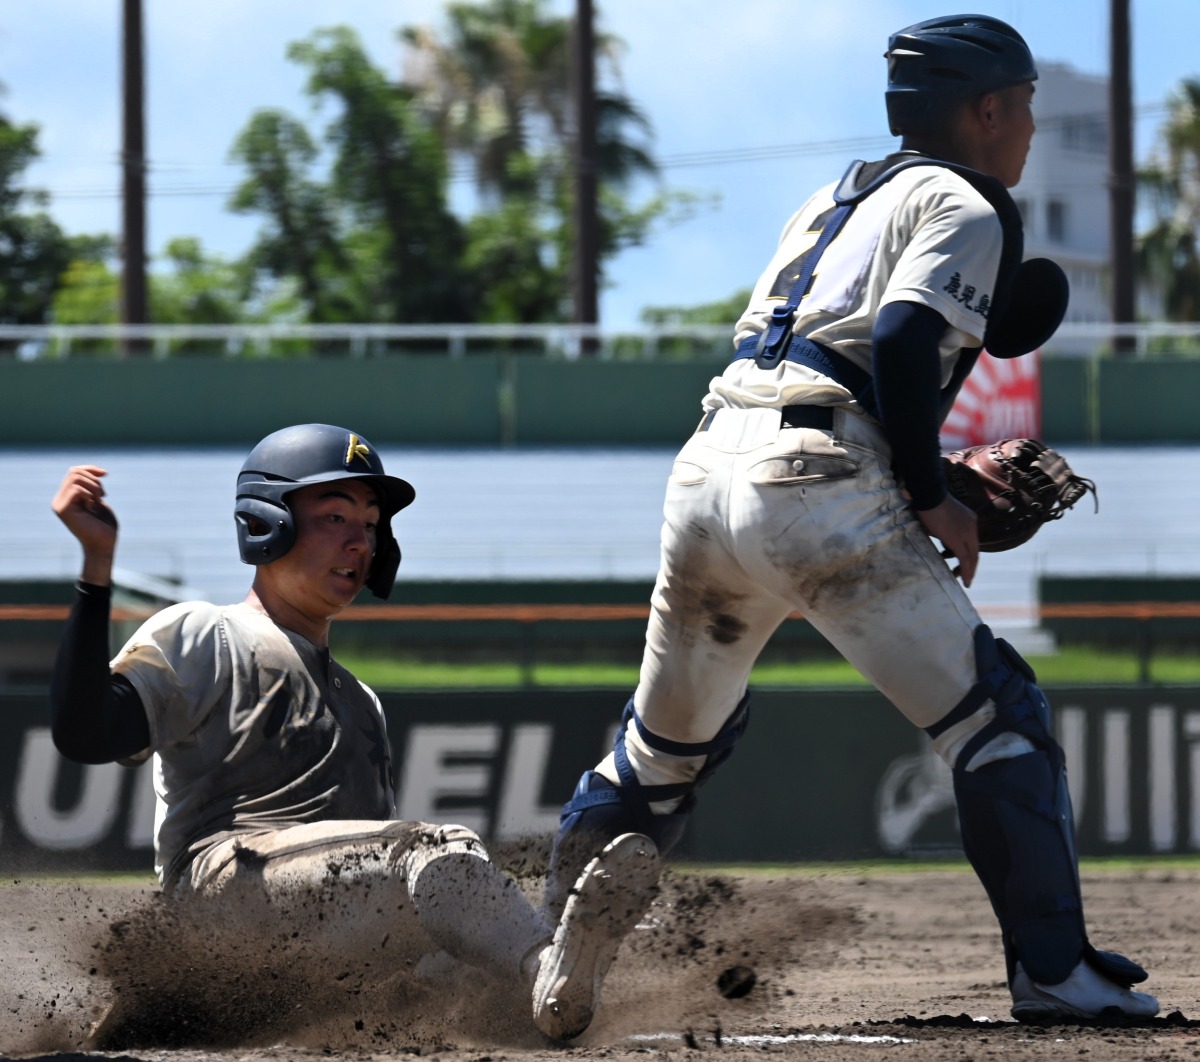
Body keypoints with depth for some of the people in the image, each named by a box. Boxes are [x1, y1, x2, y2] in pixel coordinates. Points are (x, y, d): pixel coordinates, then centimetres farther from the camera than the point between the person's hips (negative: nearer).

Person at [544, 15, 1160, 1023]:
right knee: (996, 713, -3)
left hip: (706, 475, 8)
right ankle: (1054, 971, -8)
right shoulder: (965, 204, 4)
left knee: (669, 740, 21)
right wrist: (933, 497, -5)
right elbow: (902, 340, -12)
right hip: (814, 487, -8)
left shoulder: (838, 199, 28)